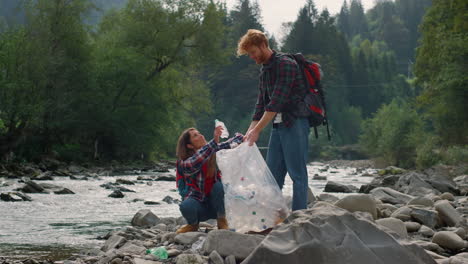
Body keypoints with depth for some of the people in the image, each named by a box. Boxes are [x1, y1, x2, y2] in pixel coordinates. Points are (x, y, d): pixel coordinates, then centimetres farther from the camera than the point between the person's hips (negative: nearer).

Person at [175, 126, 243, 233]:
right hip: (198, 202, -2)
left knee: (219, 186, -28)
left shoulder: (214, 152, -5)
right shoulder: (184, 164, -17)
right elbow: (196, 162, -38)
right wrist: (214, 141, -47)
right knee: (186, 206, -35)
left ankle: (222, 222, -9)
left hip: (215, 204, 2)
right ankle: (193, 224, 1)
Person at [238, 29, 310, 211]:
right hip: (278, 125, 9)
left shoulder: (285, 64, -14)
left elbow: (277, 102, -22)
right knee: (272, 174, 7)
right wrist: (249, 133, 3)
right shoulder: (265, 70, 15)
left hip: (294, 123, -9)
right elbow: (261, 104, 14)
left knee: (297, 173, -6)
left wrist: (257, 130, -24)